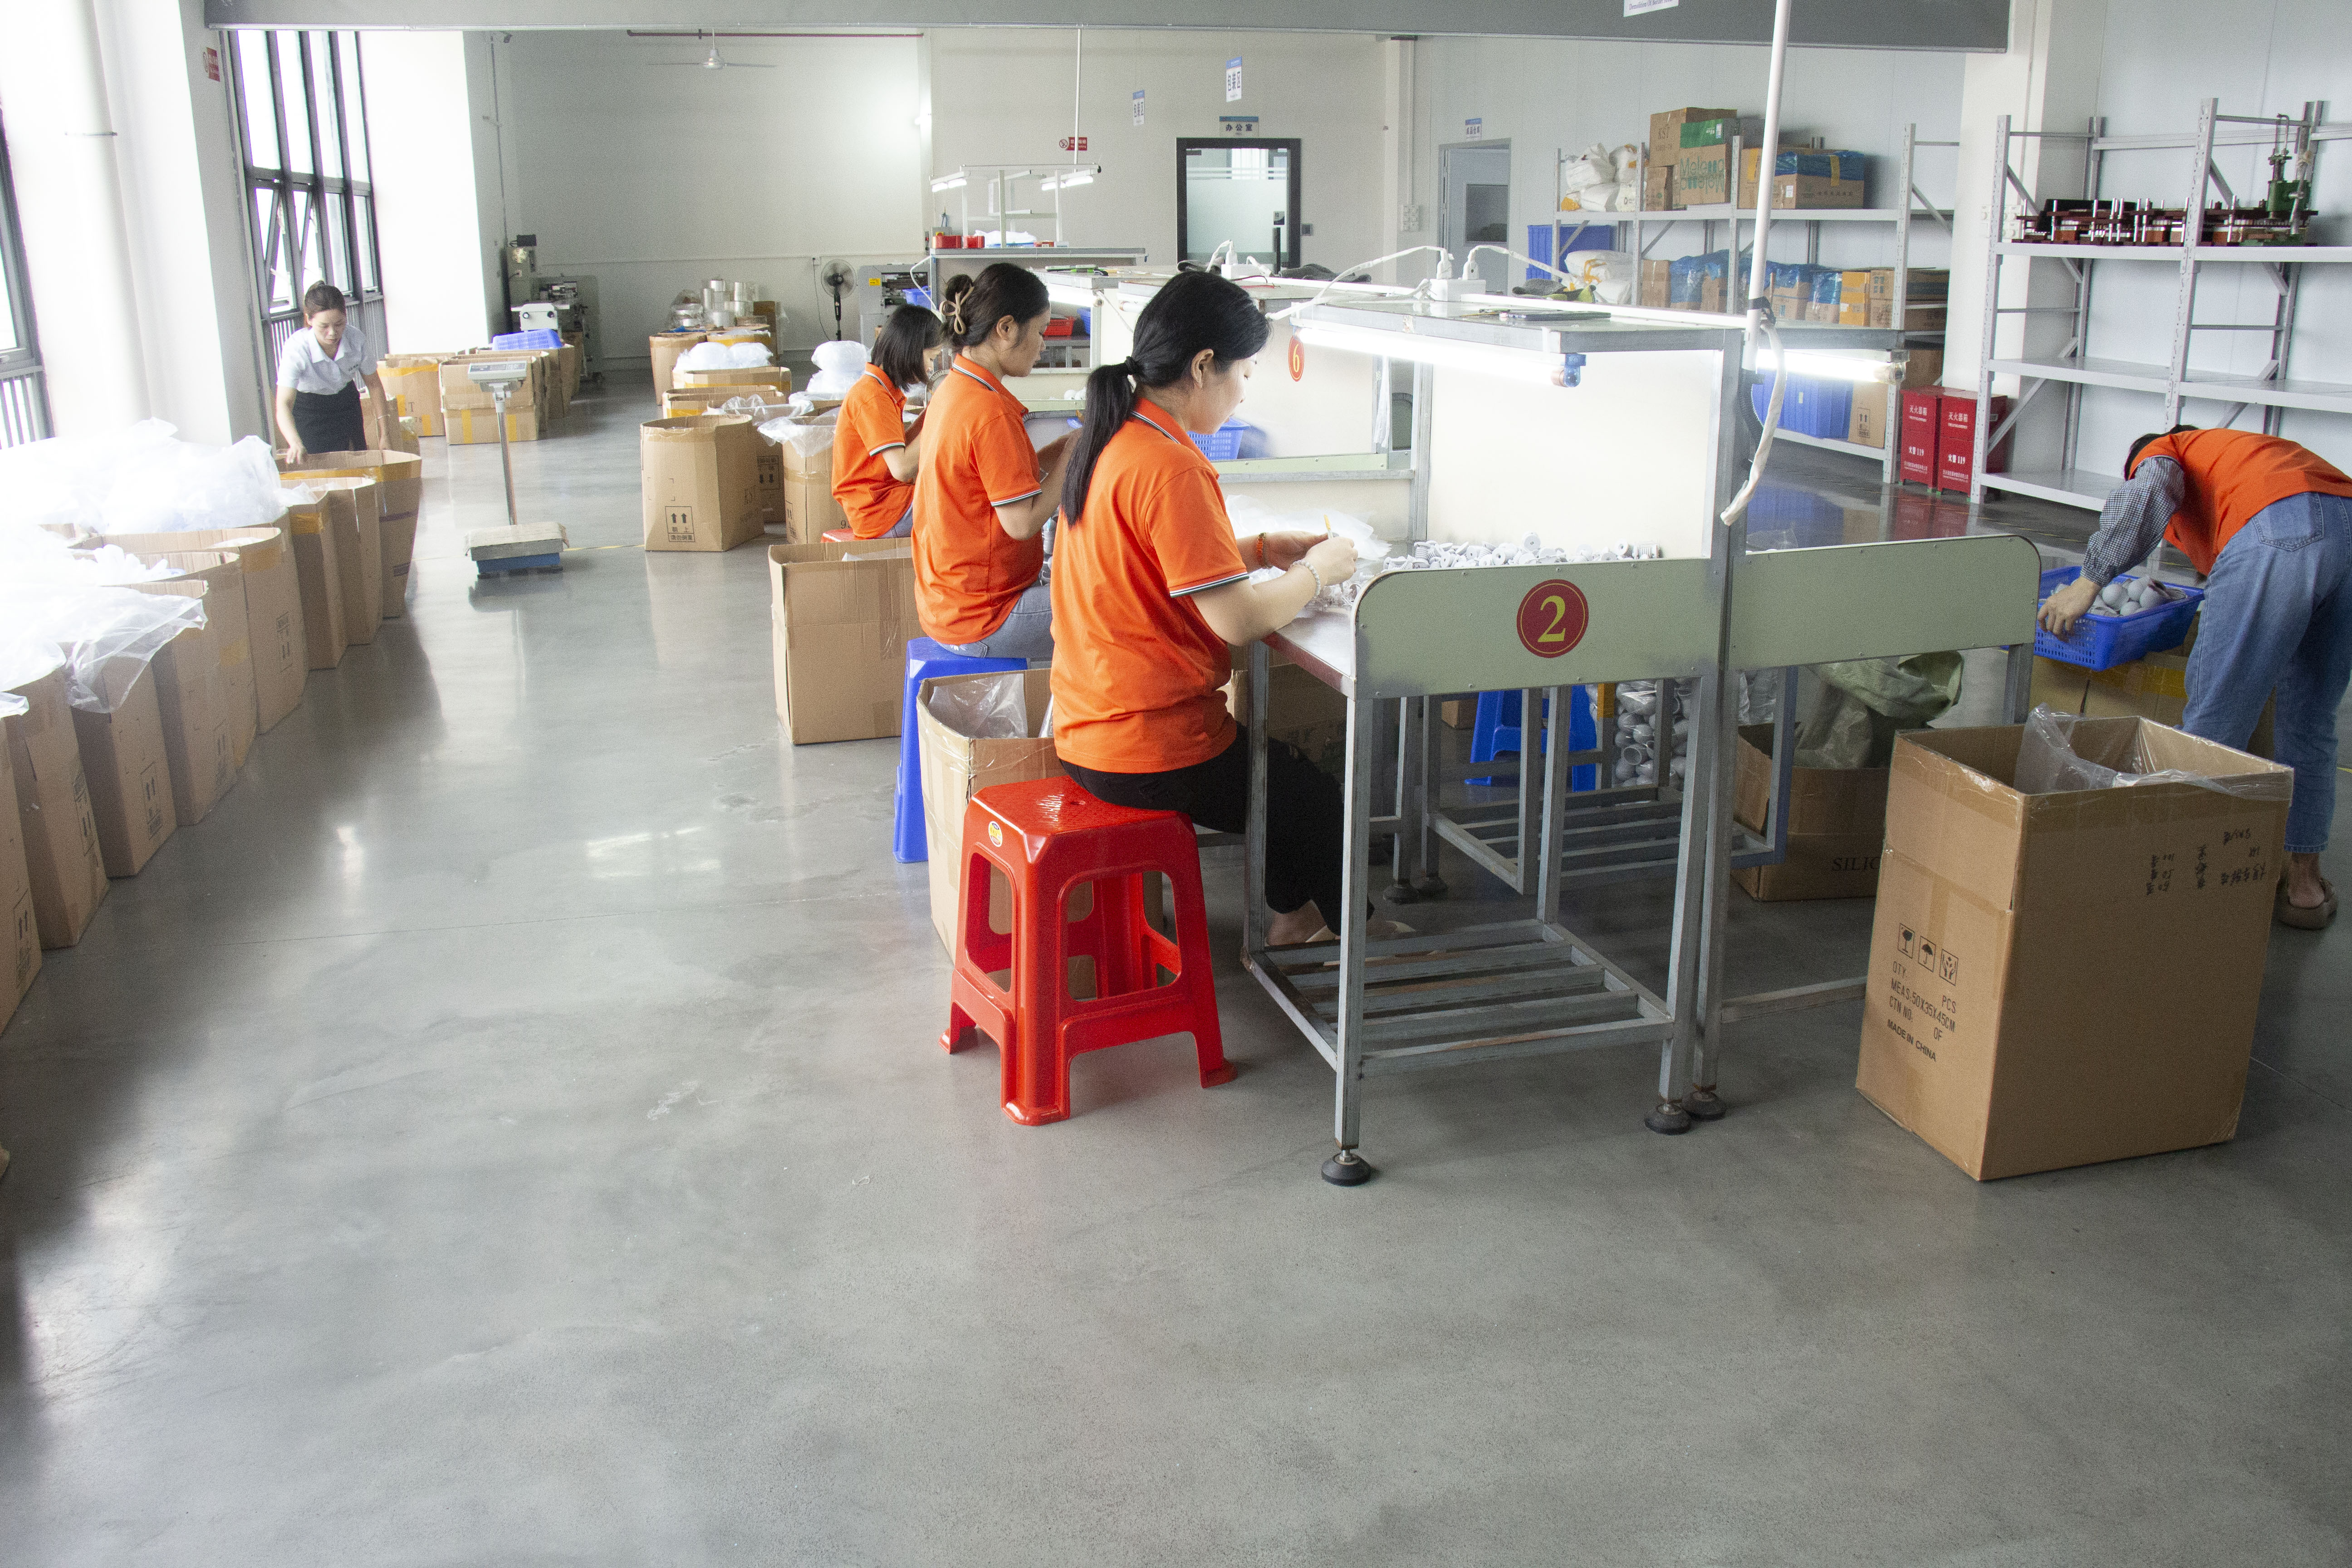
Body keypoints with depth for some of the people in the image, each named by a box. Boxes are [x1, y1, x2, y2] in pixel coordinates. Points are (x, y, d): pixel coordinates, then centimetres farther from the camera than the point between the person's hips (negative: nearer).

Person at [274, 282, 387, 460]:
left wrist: (383, 431, -11)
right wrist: (295, 443, -59)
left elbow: (374, 384, -7)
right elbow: (284, 404, -40)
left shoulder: (356, 339, -24)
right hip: (308, 410, -3)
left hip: (346, 402, 3)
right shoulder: (296, 349, -33)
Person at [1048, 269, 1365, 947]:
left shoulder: (1108, 439, 6)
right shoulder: (1171, 469, -24)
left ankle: (1291, 913, 42)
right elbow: (1239, 621, -24)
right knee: (1326, 801, 12)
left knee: (1283, 763, 30)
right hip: (1153, 751, -10)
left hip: (1090, 729, 10)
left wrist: (1264, 549, 12)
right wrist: (1317, 571, -7)